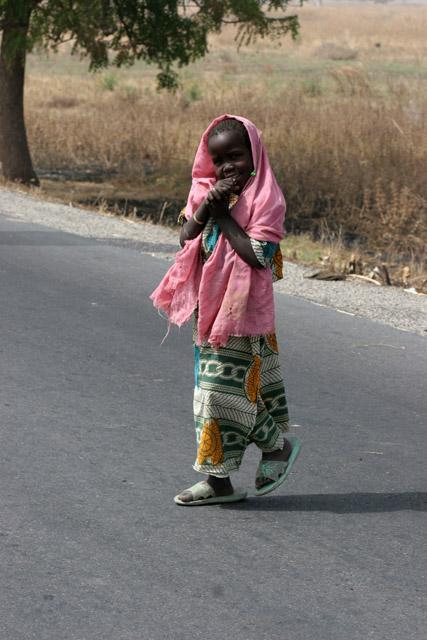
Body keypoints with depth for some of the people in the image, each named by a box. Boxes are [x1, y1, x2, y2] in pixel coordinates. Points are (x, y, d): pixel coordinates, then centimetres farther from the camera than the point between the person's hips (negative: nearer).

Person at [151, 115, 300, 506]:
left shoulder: (265, 198, -11)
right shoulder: (206, 192, 10)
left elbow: (258, 255, -21)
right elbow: (186, 238, 1)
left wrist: (224, 216, -17)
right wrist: (206, 208, -14)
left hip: (243, 307, -7)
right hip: (209, 306, 7)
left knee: (226, 388, -9)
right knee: (210, 388, 9)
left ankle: (278, 445, 14)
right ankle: (219, 481, 15)